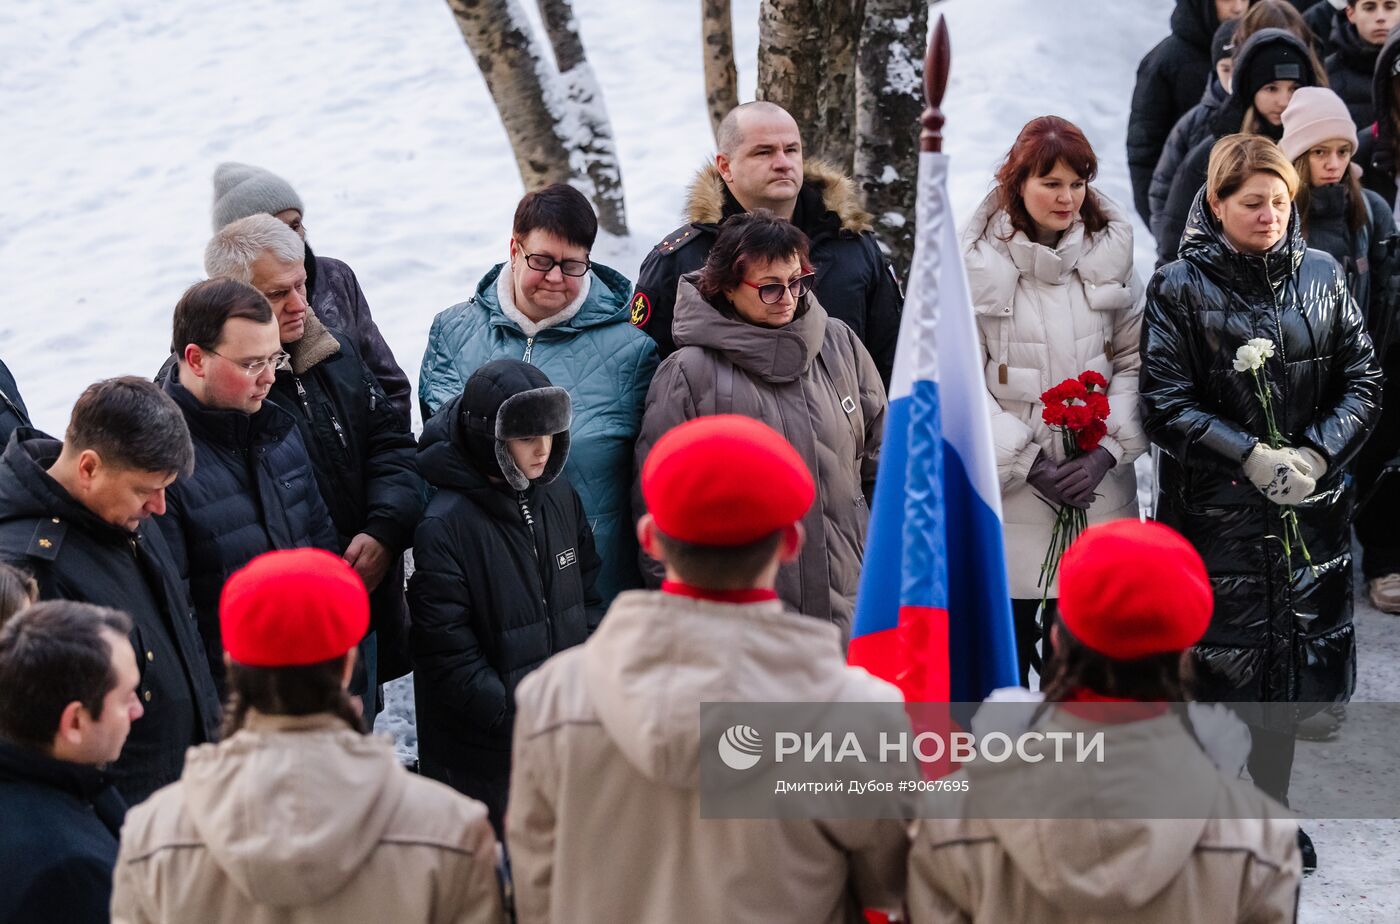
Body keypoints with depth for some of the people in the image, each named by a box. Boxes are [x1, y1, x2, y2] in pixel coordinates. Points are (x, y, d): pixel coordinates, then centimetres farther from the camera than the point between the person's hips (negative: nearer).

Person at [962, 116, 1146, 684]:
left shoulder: (1109, 252, 4)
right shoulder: (976, 263, -6)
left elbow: (1134, 361, 5)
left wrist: (1105, 452, -9)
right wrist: (1029, 463, -12)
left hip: (1097, 485, 2)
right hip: (1006, 487, -2)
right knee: (1007, 636, 3)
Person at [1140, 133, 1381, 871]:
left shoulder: (1321, 277, 5)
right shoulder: (1181, 288, -4)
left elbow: (1362, 381, 6)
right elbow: (1165, 403, -8)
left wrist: (1316, 453, -10)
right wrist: (1249, 455, -17)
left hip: (1307, 508, 3)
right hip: (1212, 512, -3)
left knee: (1293, 661, 9)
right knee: (1208, 661, -2)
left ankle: (1270, 809, 25)